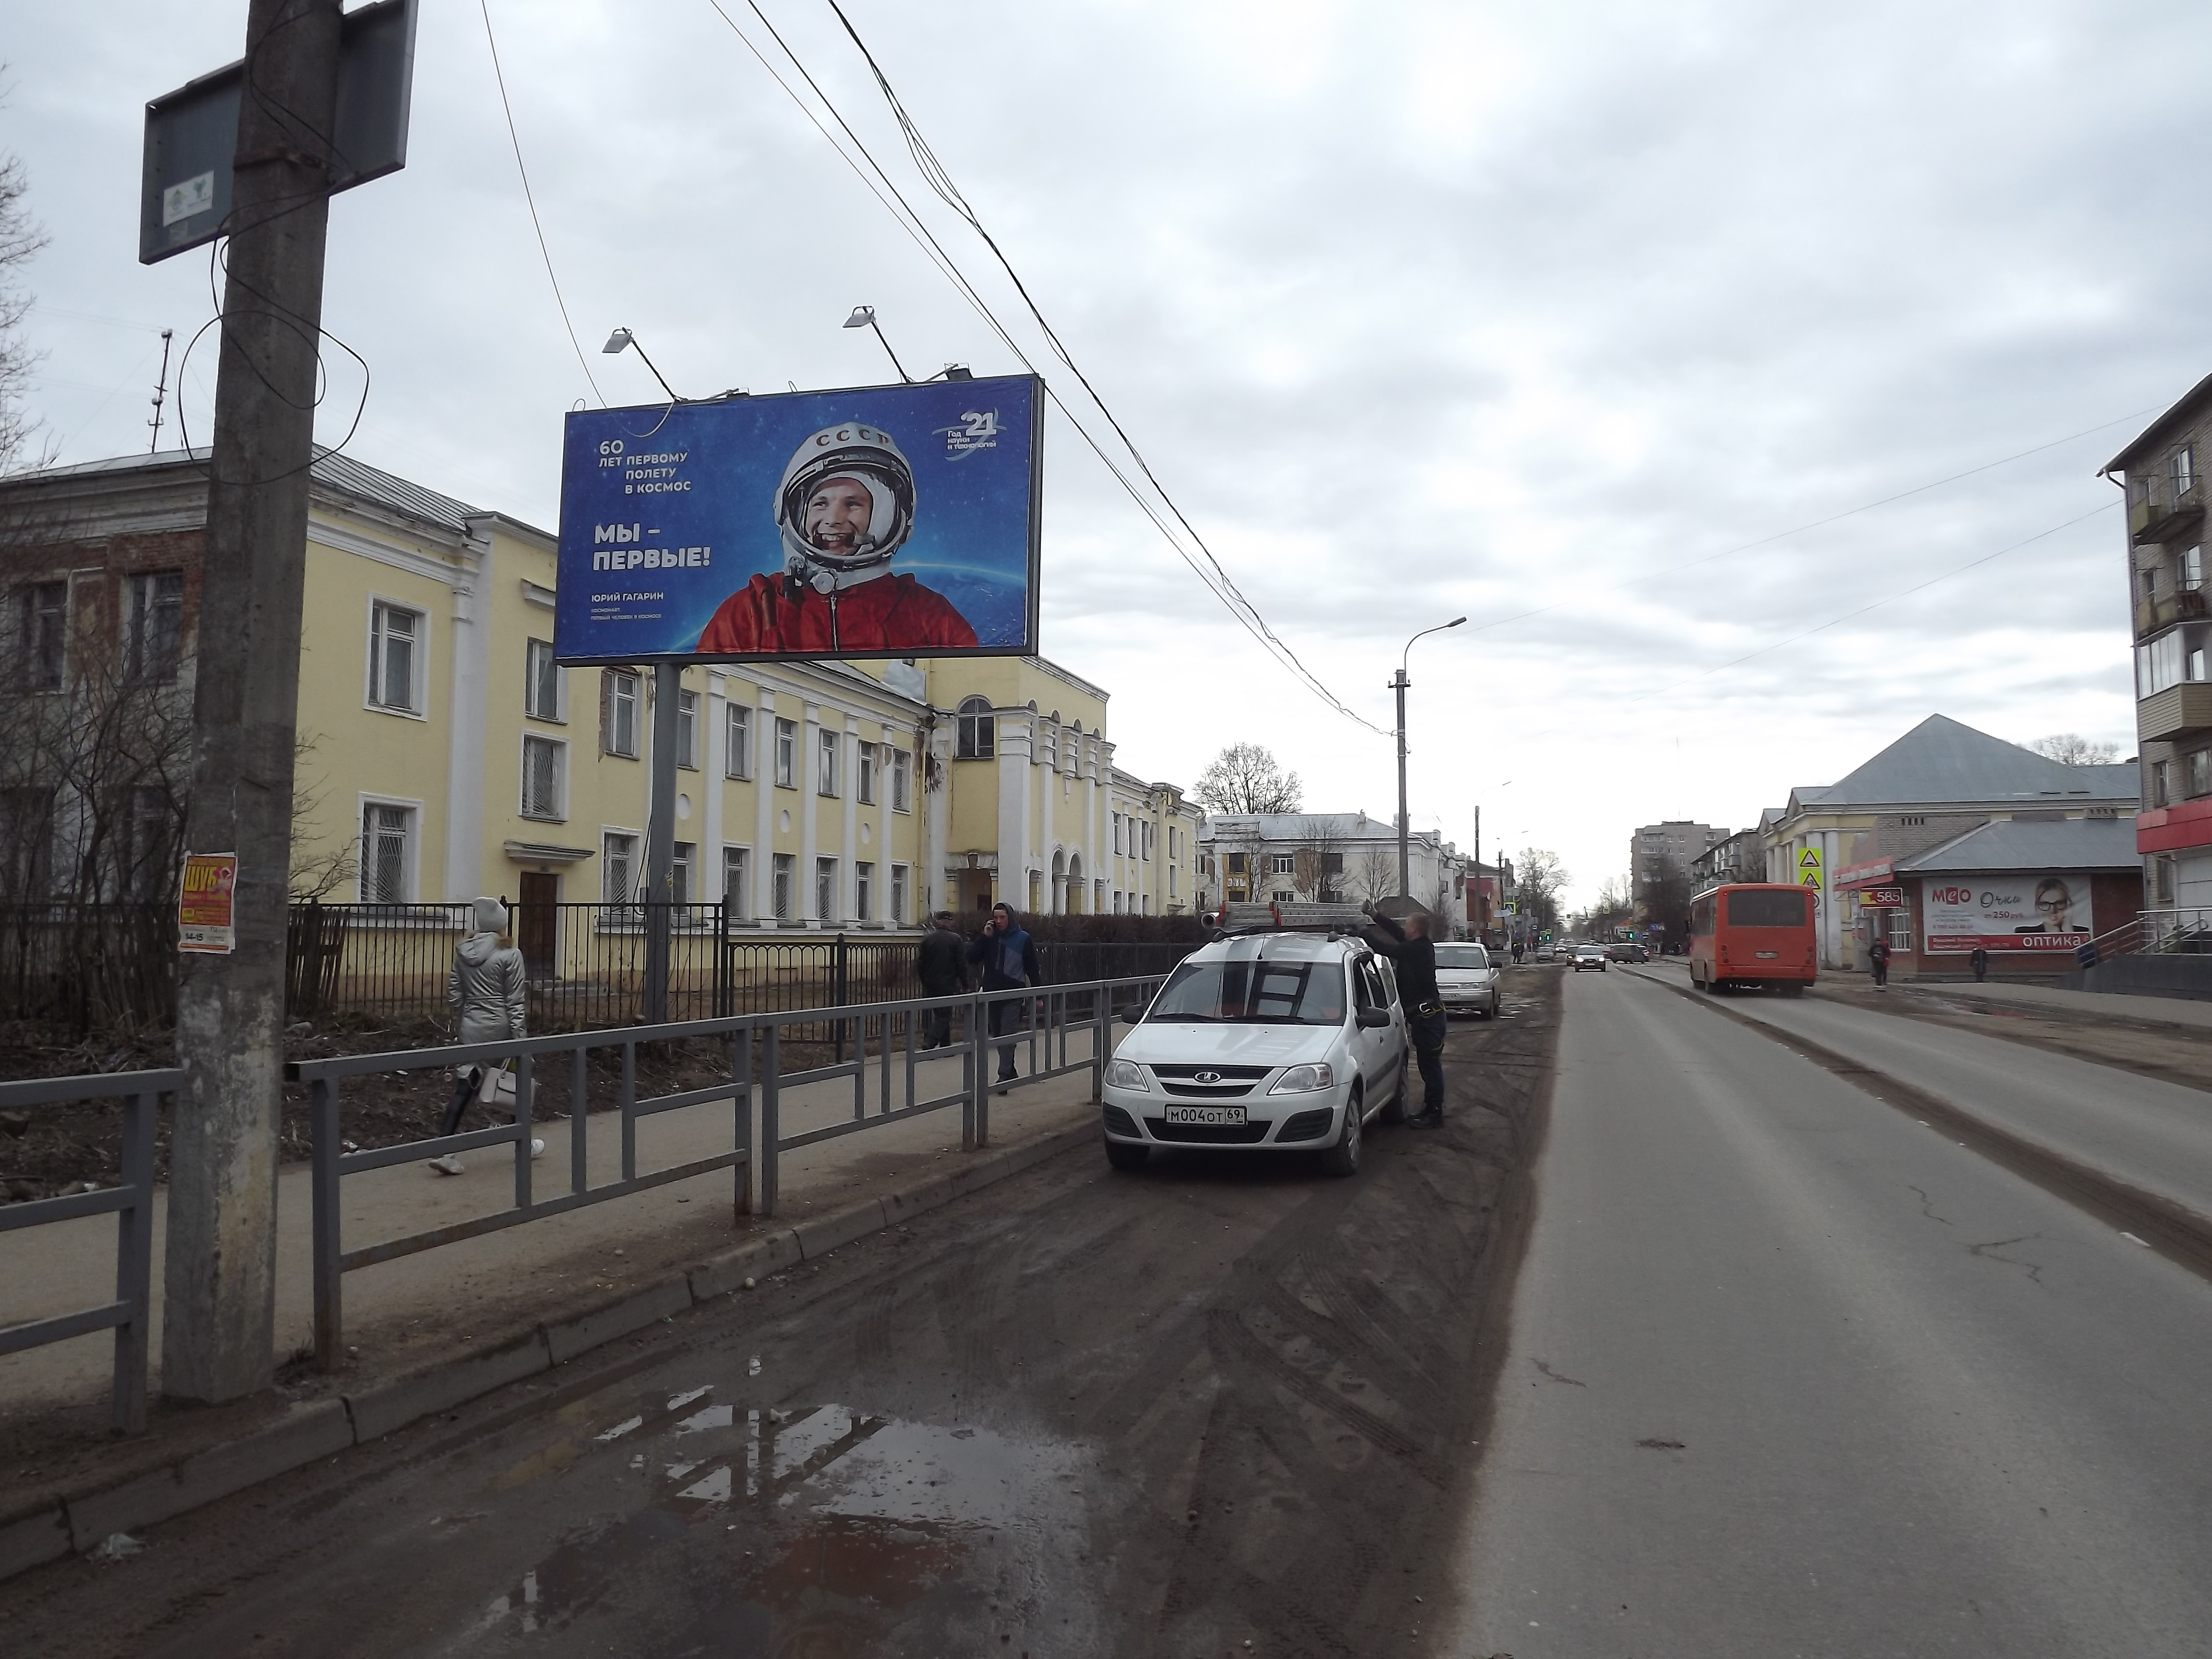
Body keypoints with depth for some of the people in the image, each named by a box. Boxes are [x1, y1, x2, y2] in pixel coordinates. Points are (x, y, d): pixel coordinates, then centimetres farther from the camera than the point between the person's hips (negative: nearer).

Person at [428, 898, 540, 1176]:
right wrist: (519, 1036, -8)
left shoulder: (462, 952, 5)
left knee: (464, 1087, 5)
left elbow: (454, 995, 8)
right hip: (499, 1027, -4)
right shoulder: (509, 954, -10)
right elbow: (515, 1000, -10)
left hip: (471, 1027, 4)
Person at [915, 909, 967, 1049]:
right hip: (948, 985, -4)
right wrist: (965, 985, 0)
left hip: (931, 985, 4)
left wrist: (924, 981, 16)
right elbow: (962, 964, -7)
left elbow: (920, 964, 5)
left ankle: (945, 1045, 18)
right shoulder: (955, 939, -6)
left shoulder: (927, 939, 3)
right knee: (944, 1015, -2)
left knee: (940, 1014, 15)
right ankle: (929, 1043, -19)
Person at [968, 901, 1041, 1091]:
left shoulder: (1023, 939, -1)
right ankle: (1009, 1072, 24)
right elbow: (972, 957, -5)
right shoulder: (988, 937, 7)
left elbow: (1032, 969, 2)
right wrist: (985, 937, -13)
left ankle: (1004, 1077, -15)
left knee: (1007, 1037, -11)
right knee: (998, 1036, 11)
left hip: (1014, 996, -4)